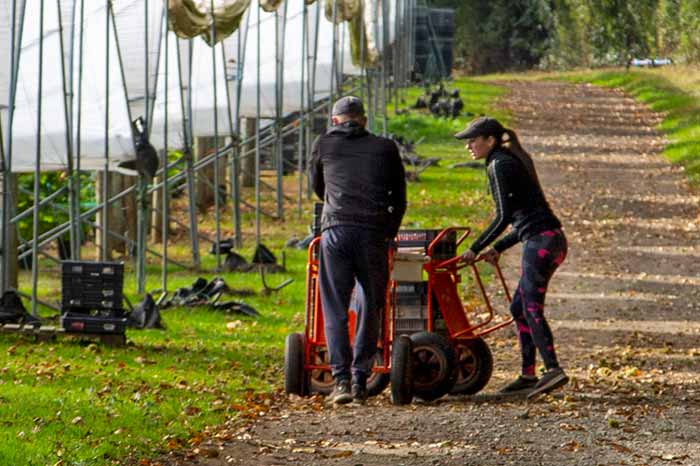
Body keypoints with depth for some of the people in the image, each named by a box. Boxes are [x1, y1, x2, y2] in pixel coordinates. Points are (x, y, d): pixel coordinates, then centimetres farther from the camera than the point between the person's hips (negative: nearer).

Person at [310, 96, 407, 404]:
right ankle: (361, 379, 8)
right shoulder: (385, 148, 16)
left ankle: (341, 379, -8)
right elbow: (398, 200, 17)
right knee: (370, 308, 10)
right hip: (374, 234, 1)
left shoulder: (323, 144, 15)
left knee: (335, 308, 2)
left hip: (336, 231, -1)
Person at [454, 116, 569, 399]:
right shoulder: (513, 162, 23)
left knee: (531, 308, -15)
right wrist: (498, 248, 23)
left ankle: (554, 370, -27)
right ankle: (528, 374, 14)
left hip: (540, 242, -10)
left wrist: (476, 248, -5)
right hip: (552, 239, 10)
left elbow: (504, 216, -11)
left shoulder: (499, 166, -5)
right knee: (519, 307, 14)